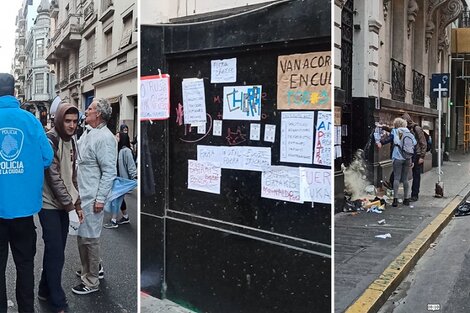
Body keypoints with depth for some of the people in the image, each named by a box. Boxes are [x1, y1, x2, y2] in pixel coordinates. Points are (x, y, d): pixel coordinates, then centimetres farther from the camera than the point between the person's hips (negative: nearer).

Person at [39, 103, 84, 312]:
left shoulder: (71, 142, 9)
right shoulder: (50, 140, -14)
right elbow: (54, 177, -19)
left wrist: (77, 204, 8)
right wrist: (70, 206, -18)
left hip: (63, 204, 7)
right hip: (49, 204, -7)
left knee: (56, 251, 15)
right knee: (56, 254, -3)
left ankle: (45, 291, 31)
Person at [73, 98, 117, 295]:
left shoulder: (105, 138, -18)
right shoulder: (87, 133, 12)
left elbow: (109, 172, -20)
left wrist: (100, 199, -20)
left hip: (92, 197, -9)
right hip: (80, 194, 10)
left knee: (89, 238, 0)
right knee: (82, 235, 20)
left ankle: (91, 282, 14)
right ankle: (94, 268, 38)